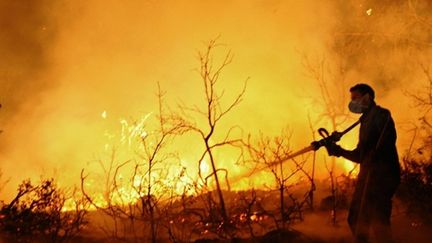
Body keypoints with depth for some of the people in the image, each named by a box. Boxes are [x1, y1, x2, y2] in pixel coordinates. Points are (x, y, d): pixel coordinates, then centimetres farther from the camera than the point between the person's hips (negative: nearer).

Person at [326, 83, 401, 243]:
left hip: (380, 174, -10)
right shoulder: (367, 121, 26)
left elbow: (387, 140, -17)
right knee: (356, 220, 12)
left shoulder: (380, 115, -1)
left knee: (377, 221, -21)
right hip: (369, 175, 10)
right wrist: (336, 149, 20)